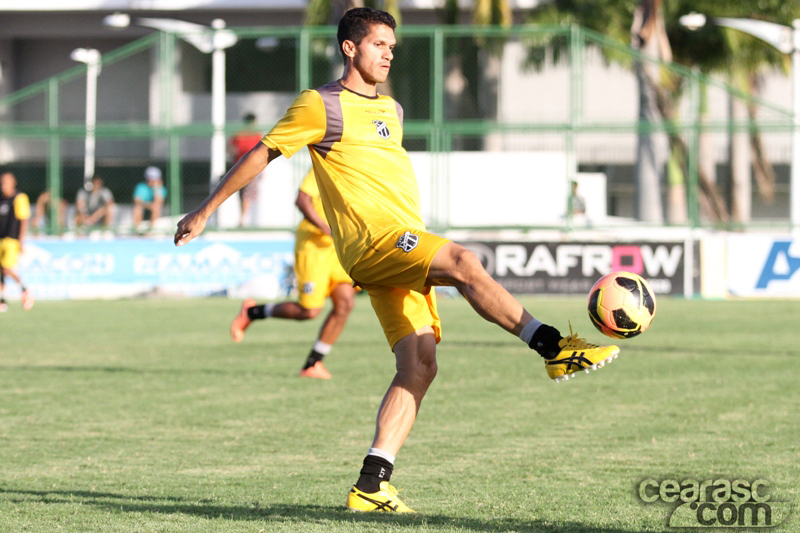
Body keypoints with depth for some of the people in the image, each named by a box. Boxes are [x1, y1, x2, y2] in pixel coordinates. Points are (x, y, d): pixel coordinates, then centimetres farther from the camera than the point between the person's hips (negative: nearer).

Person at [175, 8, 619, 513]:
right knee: (463, 261, -29)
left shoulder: (392, 109, 24)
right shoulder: (320, 106, 1)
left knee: (419, 364, -6)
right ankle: (557, 349, -32)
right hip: (372, 242, -8)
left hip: (408, 252, 8)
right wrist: (205, 211, 5)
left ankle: (372, 485, -7)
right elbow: (261, 155, 4)